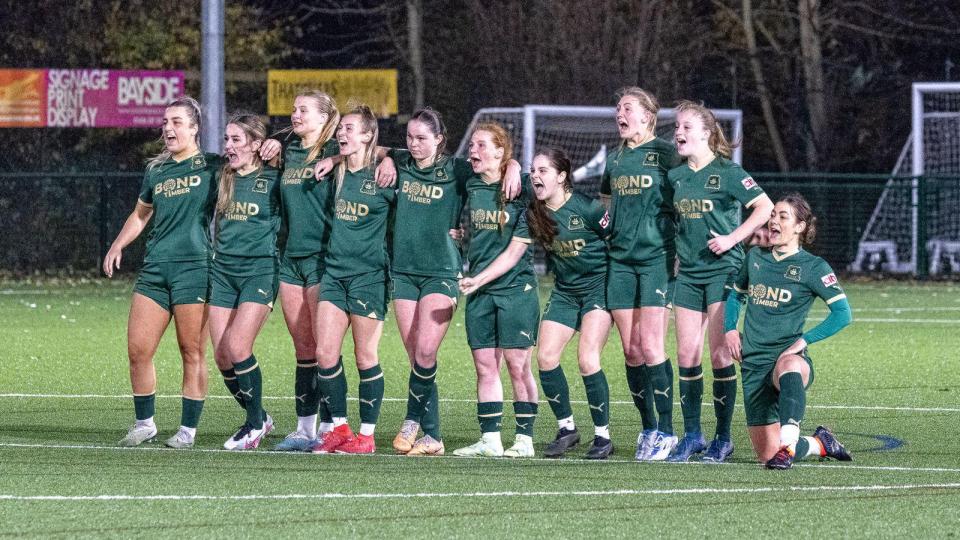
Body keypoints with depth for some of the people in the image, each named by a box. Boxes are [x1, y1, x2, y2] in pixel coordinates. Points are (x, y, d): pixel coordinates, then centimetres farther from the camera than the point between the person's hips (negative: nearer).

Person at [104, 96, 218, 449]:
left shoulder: (212, 166, 2)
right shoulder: (156, 170, 17)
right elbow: (141, 214, 29)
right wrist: (117, 246, 17)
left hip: (195, 267, -5)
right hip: (155, 269, 5)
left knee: (192, 353, -3)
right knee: (137, 350, 1)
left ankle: (188, 430, 5)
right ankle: (144, 423, 15)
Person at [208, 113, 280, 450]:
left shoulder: (273, 179, -3)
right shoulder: (224, 178, 12)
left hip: (259, 270, -6)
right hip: (223, 270, 6)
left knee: (237, 348, -17)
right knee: (221, 355, 0)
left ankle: (256, 423, 0)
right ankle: (257, 420, 18)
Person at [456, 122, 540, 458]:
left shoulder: (520, 192, -8)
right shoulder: (471, 188, 7)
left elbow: (515, 251, -10)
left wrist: (479, 280, -14)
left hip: (516, 288, -5)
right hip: (479, 292, 5)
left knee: (517, 366, -4)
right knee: (484, 366, 4)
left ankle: (524, 439, 1)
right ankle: (490, 439, 8)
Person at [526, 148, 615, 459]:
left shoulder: (586, 209, -17)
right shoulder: (534, 214, -3)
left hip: (598, 285, -6)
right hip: (564, 291, 6)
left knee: (587, 360, -16)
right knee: (545, 357, -5)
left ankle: (603, 436, -4)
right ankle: (566, 428, 12)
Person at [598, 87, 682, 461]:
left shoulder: (665, 153, -3)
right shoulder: (614, 160, 15)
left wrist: (681, 250, -9)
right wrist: (603, 222, 11)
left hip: (657, 258, -6)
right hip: (621, 259, 6)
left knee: (650, 346, -12)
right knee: (631, 350, 4)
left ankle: (665, 430, -6)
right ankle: (648, 428, 12)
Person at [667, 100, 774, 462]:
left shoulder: (727, 172, -8)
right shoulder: (676, 176, 10)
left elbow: (765, 207, -12)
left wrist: (732, 238, -16)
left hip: (722, 269, -6)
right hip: (688, 272, 6)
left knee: (719, 353, -5)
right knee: (687, 354, 2)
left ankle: (723, 438, 2)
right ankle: (692, 436, 10)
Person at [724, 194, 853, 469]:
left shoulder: (813, 267, -3)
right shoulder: (755, 257, 11)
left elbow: (843, 313, -7)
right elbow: (735, 294, 28)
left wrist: (804, 340, -14)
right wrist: (730, 329, 10)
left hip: (788, 355, -4)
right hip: (754, 363, 4)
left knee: (790, 368, -46)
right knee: (767, 454, -1)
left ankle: (788, 446, -52)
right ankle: (820, 444, 29)